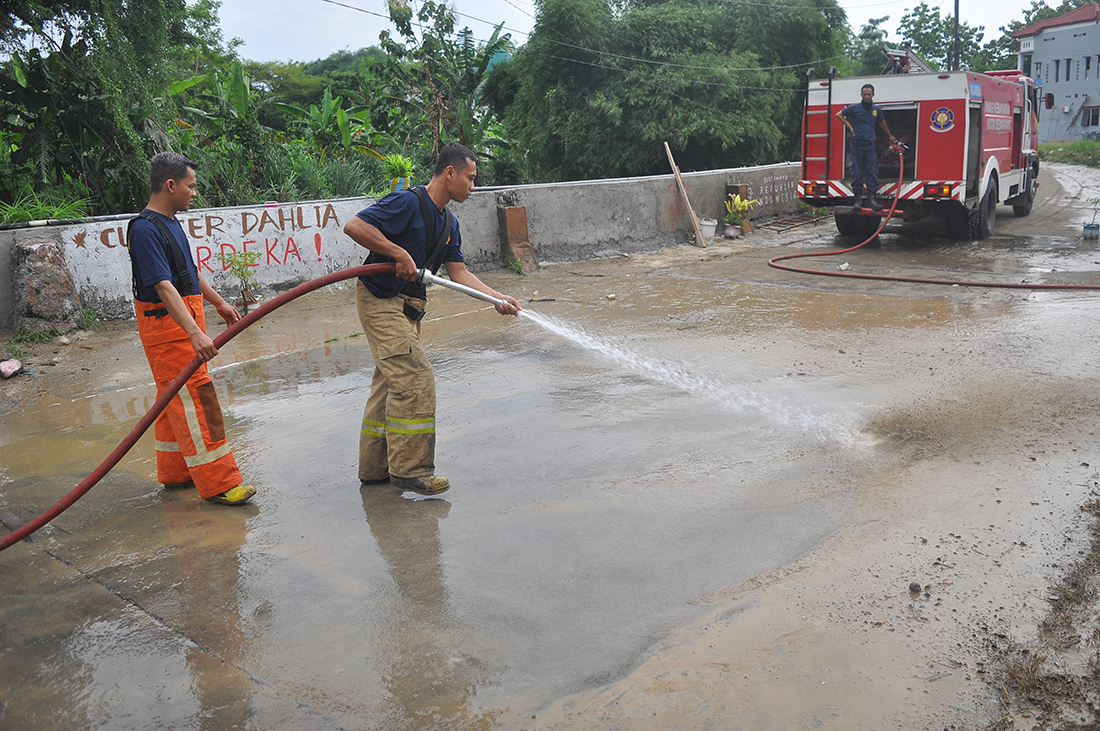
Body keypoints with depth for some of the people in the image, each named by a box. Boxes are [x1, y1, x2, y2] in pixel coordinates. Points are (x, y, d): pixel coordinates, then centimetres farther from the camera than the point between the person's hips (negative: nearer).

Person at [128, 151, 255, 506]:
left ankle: (175, 472, 28)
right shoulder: (145, 229, -20)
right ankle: (217, 483, -4)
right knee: (195, 401, -9)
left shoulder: (171, 223, 11)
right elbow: (164, 287, -29)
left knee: (176, 400, 17)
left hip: (183, 322, 10)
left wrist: (219, 303, 31)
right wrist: (195, 334, -37)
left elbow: (190, 272, 24)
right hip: (166, 326, -10)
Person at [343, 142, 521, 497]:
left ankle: (376, 467, 21)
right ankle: (410, 469, -6)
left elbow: (459, 272, 8)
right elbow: (354, 226, -23)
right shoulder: (407, 202, -16)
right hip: (380, 299, -10)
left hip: (406, 307, 10)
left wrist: (497, 297, -3)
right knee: (415, 379, -14)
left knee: (392, 383, 12)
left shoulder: (448, 224, 12)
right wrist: (400, 254, -24)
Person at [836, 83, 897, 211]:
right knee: (857, 173, -2)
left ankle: (871, 198, 2)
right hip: (856, 146, -3)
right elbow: (839, 115, 9)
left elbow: (882, 122, 28)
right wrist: (850, 127, 1)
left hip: (870, 146, 3)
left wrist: (890, 136, 39)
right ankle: (858, 198, 7)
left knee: (872, 172, -1)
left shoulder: (877, 109, 11)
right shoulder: (854, 108, 0)